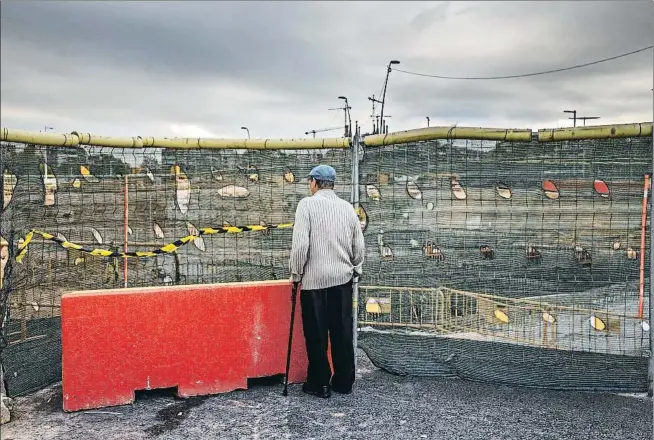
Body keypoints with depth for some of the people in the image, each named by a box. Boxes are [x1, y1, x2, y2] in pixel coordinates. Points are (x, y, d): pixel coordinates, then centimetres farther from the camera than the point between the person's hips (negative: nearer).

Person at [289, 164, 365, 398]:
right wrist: (354, 269, 24)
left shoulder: (307, 204, -7)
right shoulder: (347, 207, 6)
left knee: (317, 333, 7)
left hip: (314, 278, -4)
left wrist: (296, 274, -1)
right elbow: (359, 246, 8)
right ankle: (344, 381, 23)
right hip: (343, 277, 4)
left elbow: (300, 243, -14)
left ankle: (319, 384, 16)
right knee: (343, 332, 12)